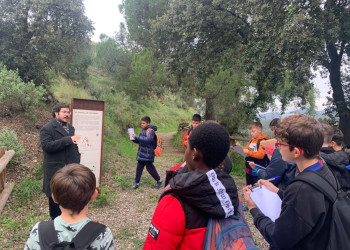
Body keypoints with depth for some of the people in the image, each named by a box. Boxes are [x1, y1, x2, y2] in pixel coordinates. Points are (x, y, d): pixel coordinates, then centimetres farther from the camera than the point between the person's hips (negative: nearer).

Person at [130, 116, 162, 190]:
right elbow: (139, 141, 20)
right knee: (139, 168, 8)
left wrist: (136, 137, -29)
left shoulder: (150, 131, -13)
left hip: (148, 154, -8)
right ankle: (136, 183, 19)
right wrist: (133, 138, 2)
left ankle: (159, 180, 21)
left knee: (150, 168, 2)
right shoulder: (143, 130, 13)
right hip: (141, 153, 8)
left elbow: (148, 139, -32)